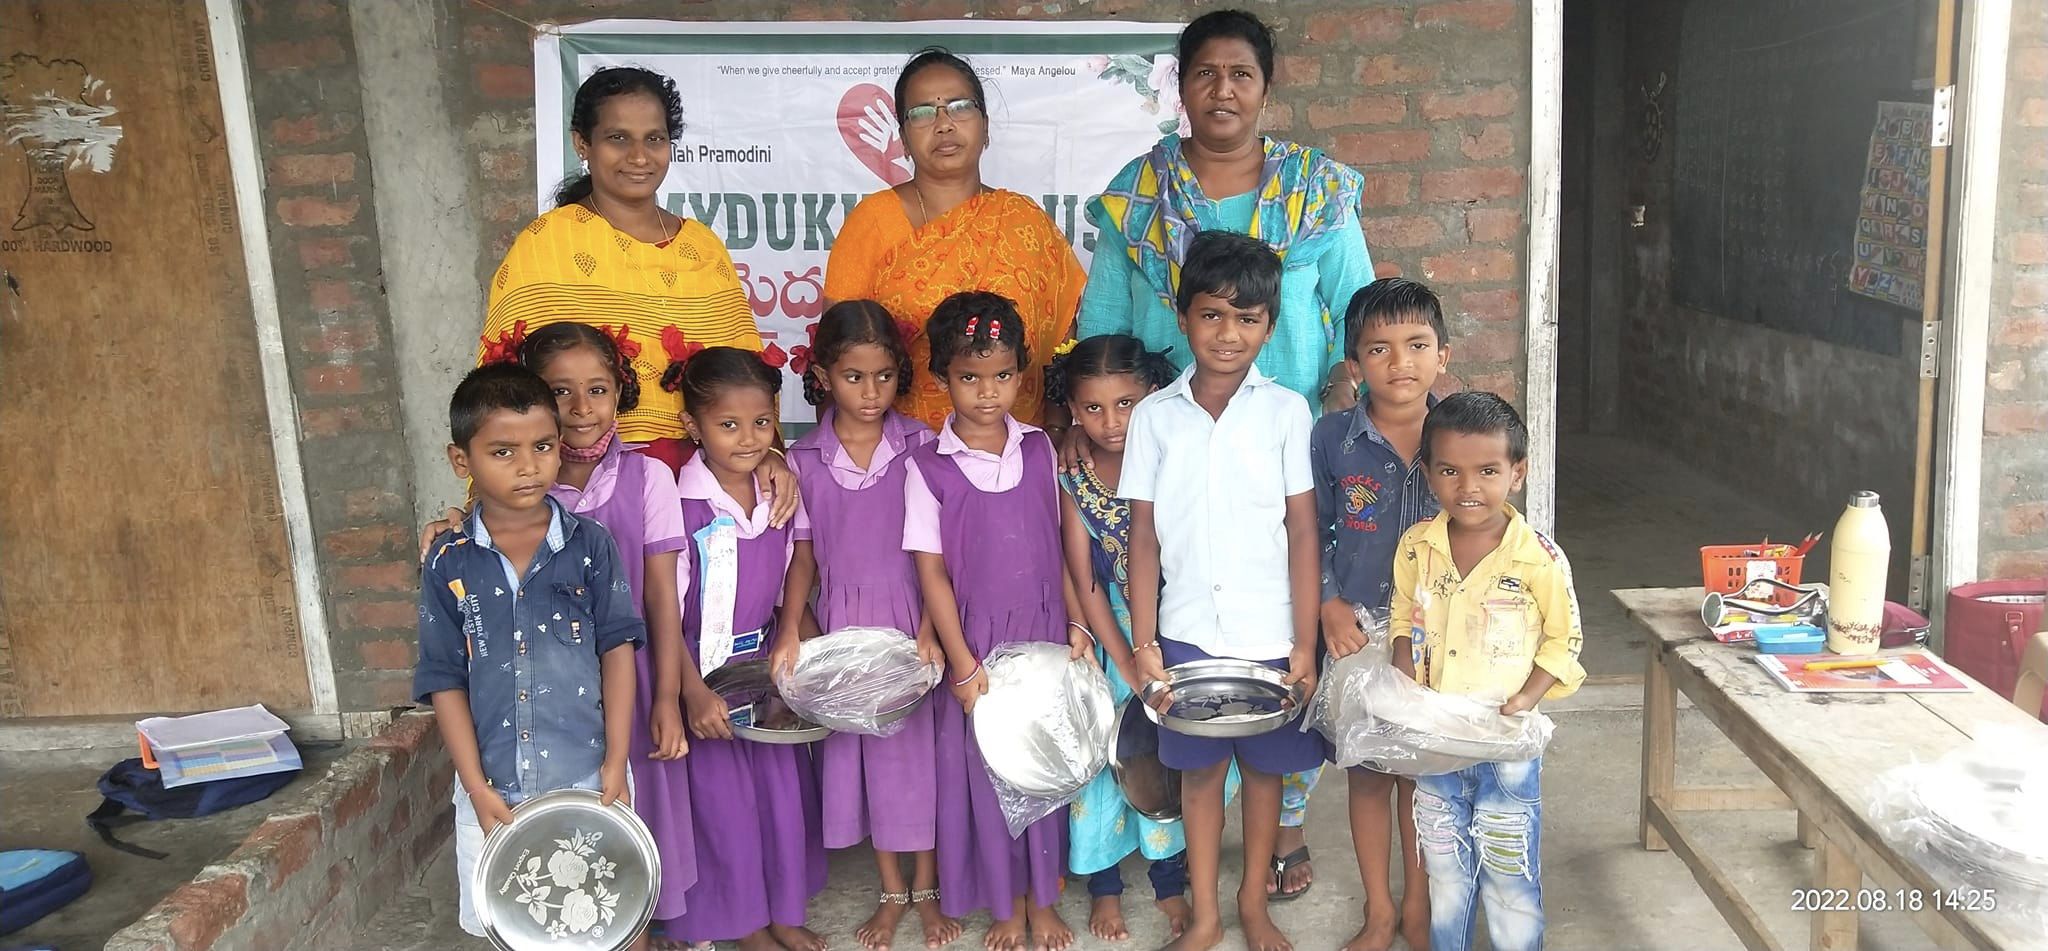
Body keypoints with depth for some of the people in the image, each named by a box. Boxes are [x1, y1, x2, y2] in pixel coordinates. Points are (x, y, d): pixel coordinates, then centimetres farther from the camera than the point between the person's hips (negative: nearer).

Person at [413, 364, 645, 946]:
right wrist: (477, 788, -6)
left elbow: (617, 648, -2)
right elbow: (445, 680, -1)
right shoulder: (448, 563, -2)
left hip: (589, 778, -1)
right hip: (495, 789, 1)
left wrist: (615, 762, -6)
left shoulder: (590, 544, -5)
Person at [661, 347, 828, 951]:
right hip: (705, 673, -5)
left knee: (784, 787, 13)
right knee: (725, 798, 7)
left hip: (766, 661, 5)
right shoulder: (680, 504, -20)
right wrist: (693, 693, -22)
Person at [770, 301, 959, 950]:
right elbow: (804, 556, 4)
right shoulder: (803, 460, -1)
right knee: (862, 750, 10)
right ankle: (892, 892, 27)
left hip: (911, 618, -2)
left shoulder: (919, 447, -6)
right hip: (843, 624, 2)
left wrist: (930, 628, -13)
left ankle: (927, 889, 24)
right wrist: (789, 627, -9)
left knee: (918, 747, 5)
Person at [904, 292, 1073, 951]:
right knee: (985, 767, 7)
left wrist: (1074, 628, 4)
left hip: (1044, 633, 3)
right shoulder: (928, 468, -8)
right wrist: (962, 662, -10)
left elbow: (1058, 546, 7)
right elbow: (931, 570, -8)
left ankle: (1042, 898, 29)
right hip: (976, 640, -2)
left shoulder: (1040, 450, 1)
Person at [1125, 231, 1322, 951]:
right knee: (1199, 767, 11)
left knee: (1266, 764, 12)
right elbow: (1144, 539, 1)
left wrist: (1305, 644, -5)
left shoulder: (1285, 411, -3)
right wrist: (1143, 644, -2)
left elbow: (1302, 533, -2)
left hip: (1268, 633, 0)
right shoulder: (1155, 416, 0)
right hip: (1186, 631, 1)